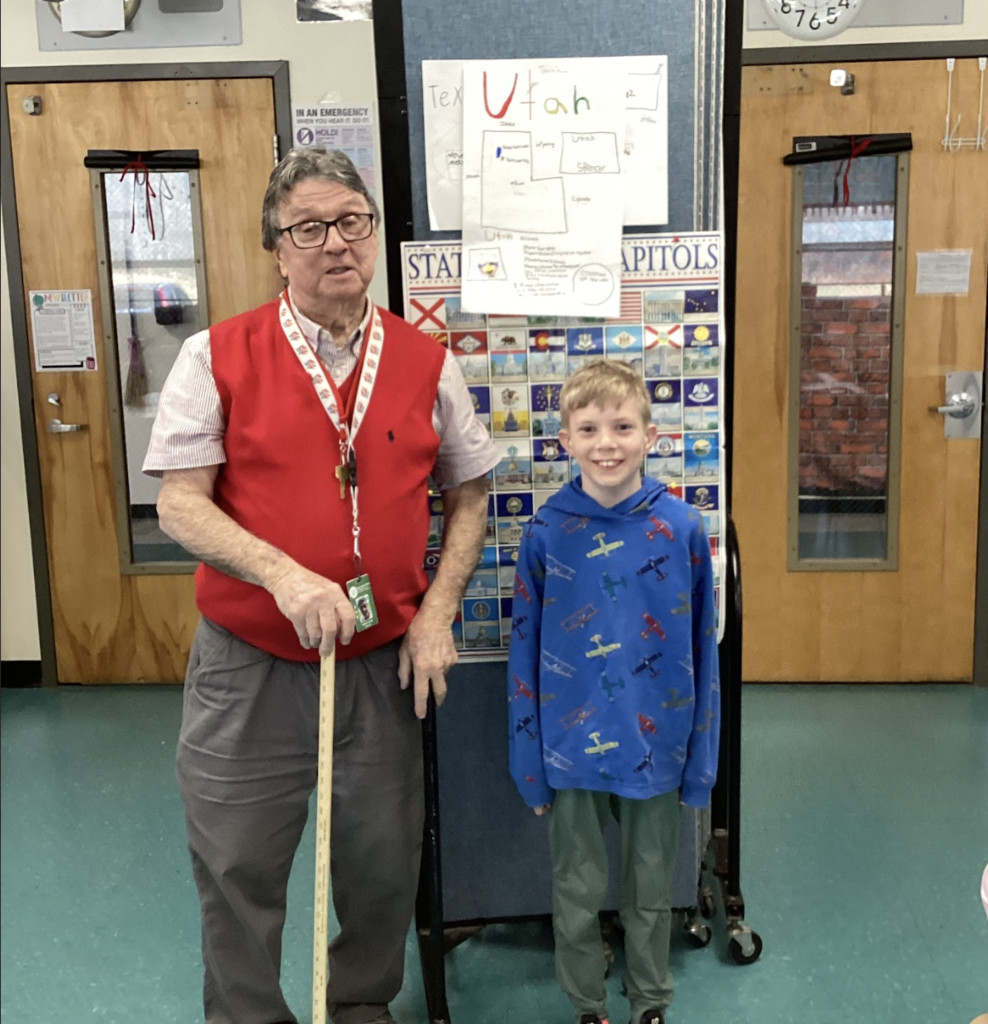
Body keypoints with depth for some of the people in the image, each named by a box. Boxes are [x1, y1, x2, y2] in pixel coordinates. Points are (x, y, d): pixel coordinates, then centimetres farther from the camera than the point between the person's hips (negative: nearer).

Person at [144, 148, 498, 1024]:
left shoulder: (426, 362, 2)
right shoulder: (219, 355, -5)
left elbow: (468, 496, 9)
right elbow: (178, 502, -8)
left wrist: (437, 613, -2)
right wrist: (283, 573, -22)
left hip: (384, 664, 2)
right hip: (248, 663, -1)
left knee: (382, 863, 16)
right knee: (236, 867, 12)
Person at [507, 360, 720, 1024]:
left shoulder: (682, 528, -10)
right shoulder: (548, 533, -9)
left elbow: (703, 648, -3)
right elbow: (525, 651, -3)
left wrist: (702, 757, -1)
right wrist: (529, 759, -2)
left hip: (656, 744, 0)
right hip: (572, 747, 0)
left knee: (651, 890, 19)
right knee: (577, 894, 17)